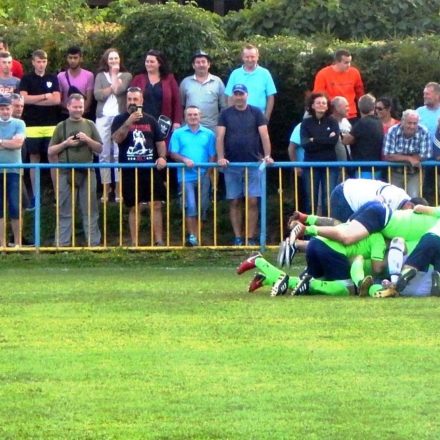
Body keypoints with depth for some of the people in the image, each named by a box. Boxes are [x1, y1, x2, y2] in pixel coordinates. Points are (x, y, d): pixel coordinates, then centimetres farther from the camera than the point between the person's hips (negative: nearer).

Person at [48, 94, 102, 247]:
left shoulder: (89, 125, 9)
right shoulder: (61, 126, 6)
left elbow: (99, 149, 8)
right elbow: (51, 151, 7)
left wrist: (87, 140, -8)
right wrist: (65, 143, -8)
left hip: (87, 172, 1)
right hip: (66, 173, -1)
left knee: (90, 210, 3)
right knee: (65, 211, 2)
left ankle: (94, 243, 5)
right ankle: (62, 244, 3)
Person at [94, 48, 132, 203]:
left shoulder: (126, 76, 11)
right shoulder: (100, 76, 15)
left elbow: (119, 90, -8)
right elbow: (97, 94, 0)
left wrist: (115, 74, 3)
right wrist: (112, 87, -4)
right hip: (103, 117, 2)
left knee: (119, 154, -6)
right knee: (104, 154, -1)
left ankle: (119, 190, -4)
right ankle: (105, 190, 1)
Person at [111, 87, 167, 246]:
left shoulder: (150, 120, 11)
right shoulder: (120, 119, 3)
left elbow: (160, 141, 13)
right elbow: (117, 138, -13)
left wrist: (162, 157, -5)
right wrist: (129, 122, -23)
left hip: (151, 169, 2)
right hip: (130, 171, -2)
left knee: (156, 205, -1)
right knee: (135, 207, 1)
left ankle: (159, 241, 2)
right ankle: (134, 243, 6)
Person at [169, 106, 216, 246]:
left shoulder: (208, 134, 8)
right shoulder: (178, 134, 5)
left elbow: (212, 155, 6)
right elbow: (173, 153, 0)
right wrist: (184, 159, -17)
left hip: (203, 176, 2)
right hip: (186, 176, -2)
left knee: (201, 207, 5)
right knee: (190, 206, -11)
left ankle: (197, 235, 13)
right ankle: (191, 235, -8)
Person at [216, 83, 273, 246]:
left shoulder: (256, 113, 6)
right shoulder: (225, 114, 8)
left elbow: (264, 135, -1)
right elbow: (220, 137, 1)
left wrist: (267, 156, -13)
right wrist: (220, 157, -12)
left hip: (253, 164, -1)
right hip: (232, 165, 1)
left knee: (252, 202, -4)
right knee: (235, 202, 2)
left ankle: (251, 238, 0)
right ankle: (237, 237, 7)